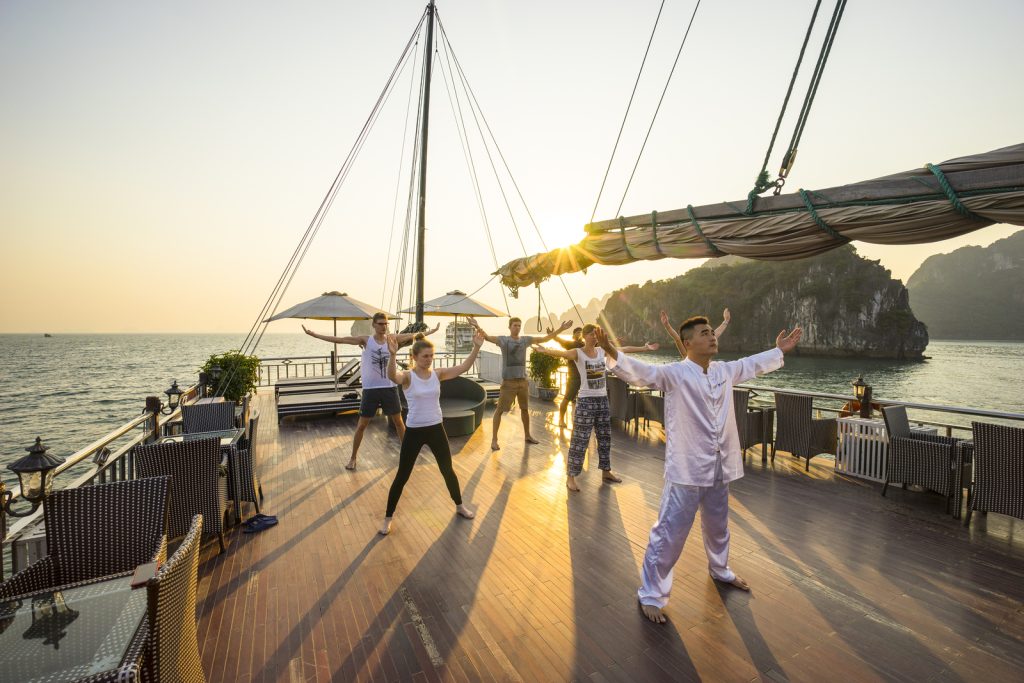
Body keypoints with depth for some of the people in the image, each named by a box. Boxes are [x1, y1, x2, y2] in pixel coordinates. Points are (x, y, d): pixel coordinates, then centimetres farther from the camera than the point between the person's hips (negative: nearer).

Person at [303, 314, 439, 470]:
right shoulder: (366, 340, -5)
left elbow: (413, 335, 11)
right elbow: (340, 340, -9)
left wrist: (431, 331, 17)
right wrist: (314, 334, -14)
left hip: (389, 388, 2)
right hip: (370, 389, -2)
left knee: (398, 422, 13)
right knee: (361, 425, 6)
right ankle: (353, 457, 22)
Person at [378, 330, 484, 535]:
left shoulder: (437, 374, -1)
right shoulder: (407, 376, -13)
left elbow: (463, 367, -10)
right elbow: (391, 376, -37)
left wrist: (476, 348, -23)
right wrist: (392, 355, -56)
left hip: (436, 429, 4)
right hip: (414, 431, -3)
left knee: (448, 470, 16)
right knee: (402, 476, 7)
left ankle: (460, 506, 38)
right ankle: (388, 518, 24)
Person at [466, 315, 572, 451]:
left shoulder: (526, 339, 6)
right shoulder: (503, 340, -7)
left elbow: (545, 338, 11)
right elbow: (488, 337, -23)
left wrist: (560, 329, 8)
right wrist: (478, 327, -42)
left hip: (523, 380, 5)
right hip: (508, 381, -5)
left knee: (525, 409, 17)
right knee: (500, 409, -4)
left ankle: (527, 435, 34)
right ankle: (494, 439, 5)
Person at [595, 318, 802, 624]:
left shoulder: (725, 371, 6)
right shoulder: (674, 373, -15)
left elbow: (752, 364, 25)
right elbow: (641, 372, -30)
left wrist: (780, 350, 34)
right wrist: (612, 352, -47)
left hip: (719, 468, 7)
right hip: (686, 470, -7)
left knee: (718, 526, 29)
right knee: (670, 533, -3)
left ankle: (720, 569, 57)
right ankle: (651, 594, 16)